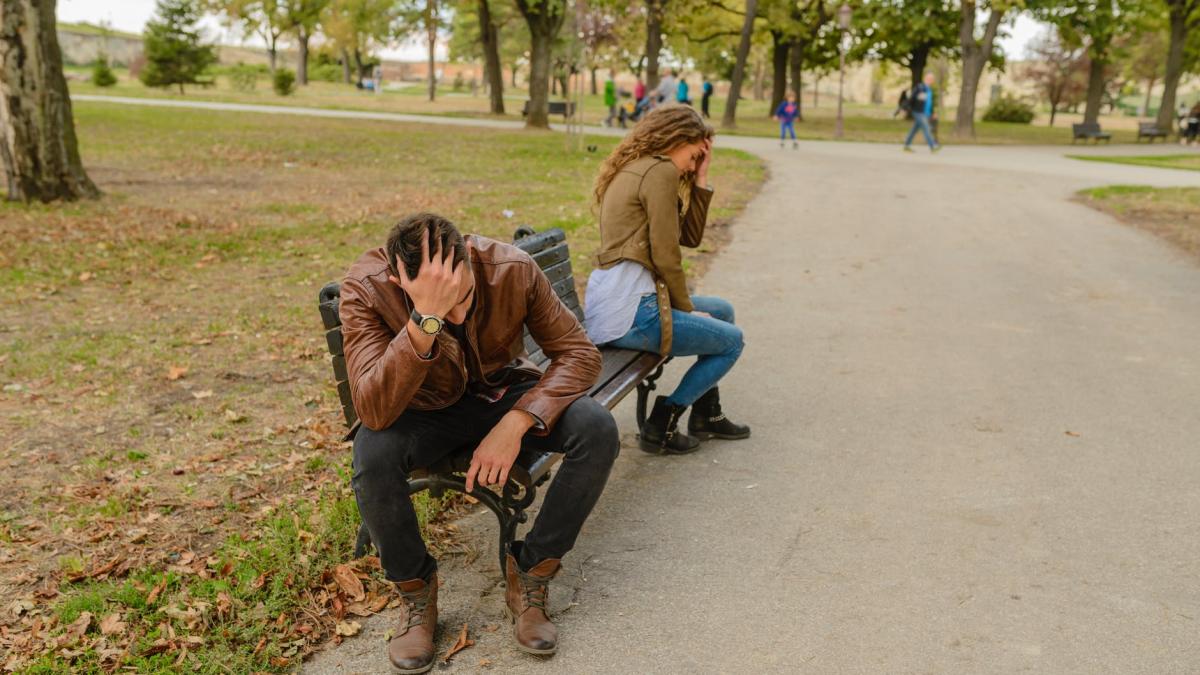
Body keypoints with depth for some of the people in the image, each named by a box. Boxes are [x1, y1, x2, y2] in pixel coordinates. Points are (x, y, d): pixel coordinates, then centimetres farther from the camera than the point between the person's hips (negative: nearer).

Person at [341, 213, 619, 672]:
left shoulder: (513, 268, -24)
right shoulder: (365, 289, -28)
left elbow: (580, 353, -17)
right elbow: (374, 411, -38)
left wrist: (516, 423, -32)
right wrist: (427, 319, -50)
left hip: (503, 393, 2)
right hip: (426, 410, -1)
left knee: (598, 431, -25)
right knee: (371, 457, -35)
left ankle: (530, 574, -5)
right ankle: (414, 590, -5)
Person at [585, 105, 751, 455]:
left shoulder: (635, 170, 21)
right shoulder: (660, 171, -11)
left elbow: (690, 237, 18)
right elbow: (665, 255, -15)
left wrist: (700, 179, 13)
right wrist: (686, 309, -3)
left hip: (608, 302, 10)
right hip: (629, 310, -10)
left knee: (722, 311, 25)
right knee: (732, 340, 6)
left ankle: (706, 414, 33)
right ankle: (661, 426, 5)